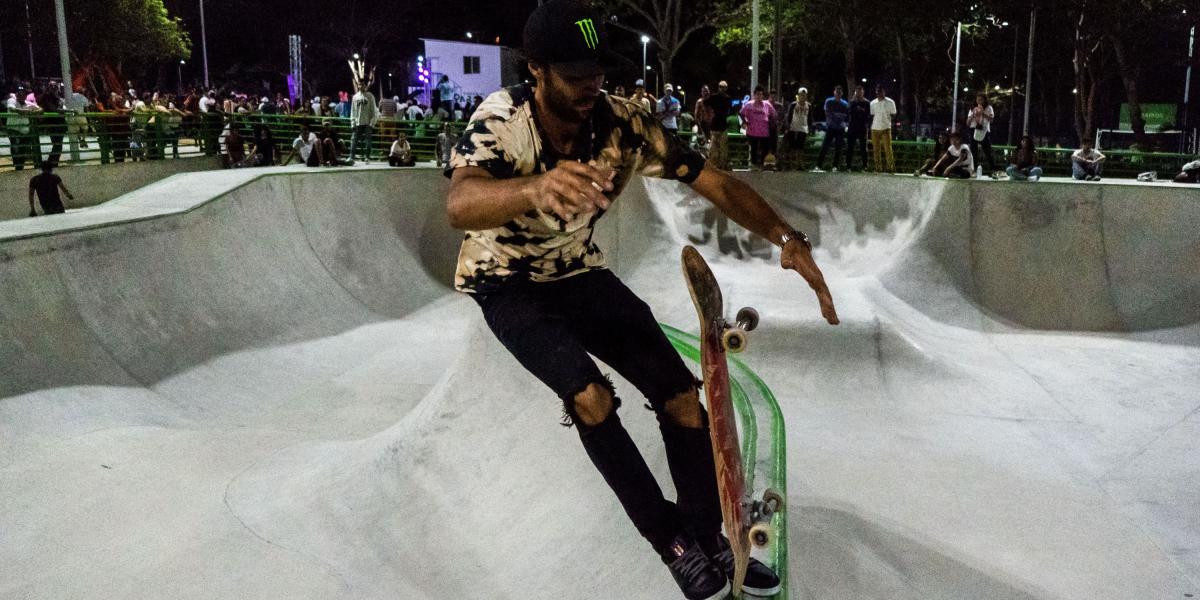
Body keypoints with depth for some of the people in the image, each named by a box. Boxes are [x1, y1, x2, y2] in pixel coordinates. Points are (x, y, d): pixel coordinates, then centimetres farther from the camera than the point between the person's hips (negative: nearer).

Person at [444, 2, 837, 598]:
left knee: (682, 396, -7)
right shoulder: (503, 119, -28)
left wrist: (788, 239, -33)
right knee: (592, 397, -26)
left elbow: (714, 182, -18)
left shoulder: (622, 123, -18)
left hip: (578, 274, 4)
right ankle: (672, 541, -6)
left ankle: (710, 540, 13)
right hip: (507, 286, -3)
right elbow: (460, 204, -47)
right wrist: (537, 188, -68)